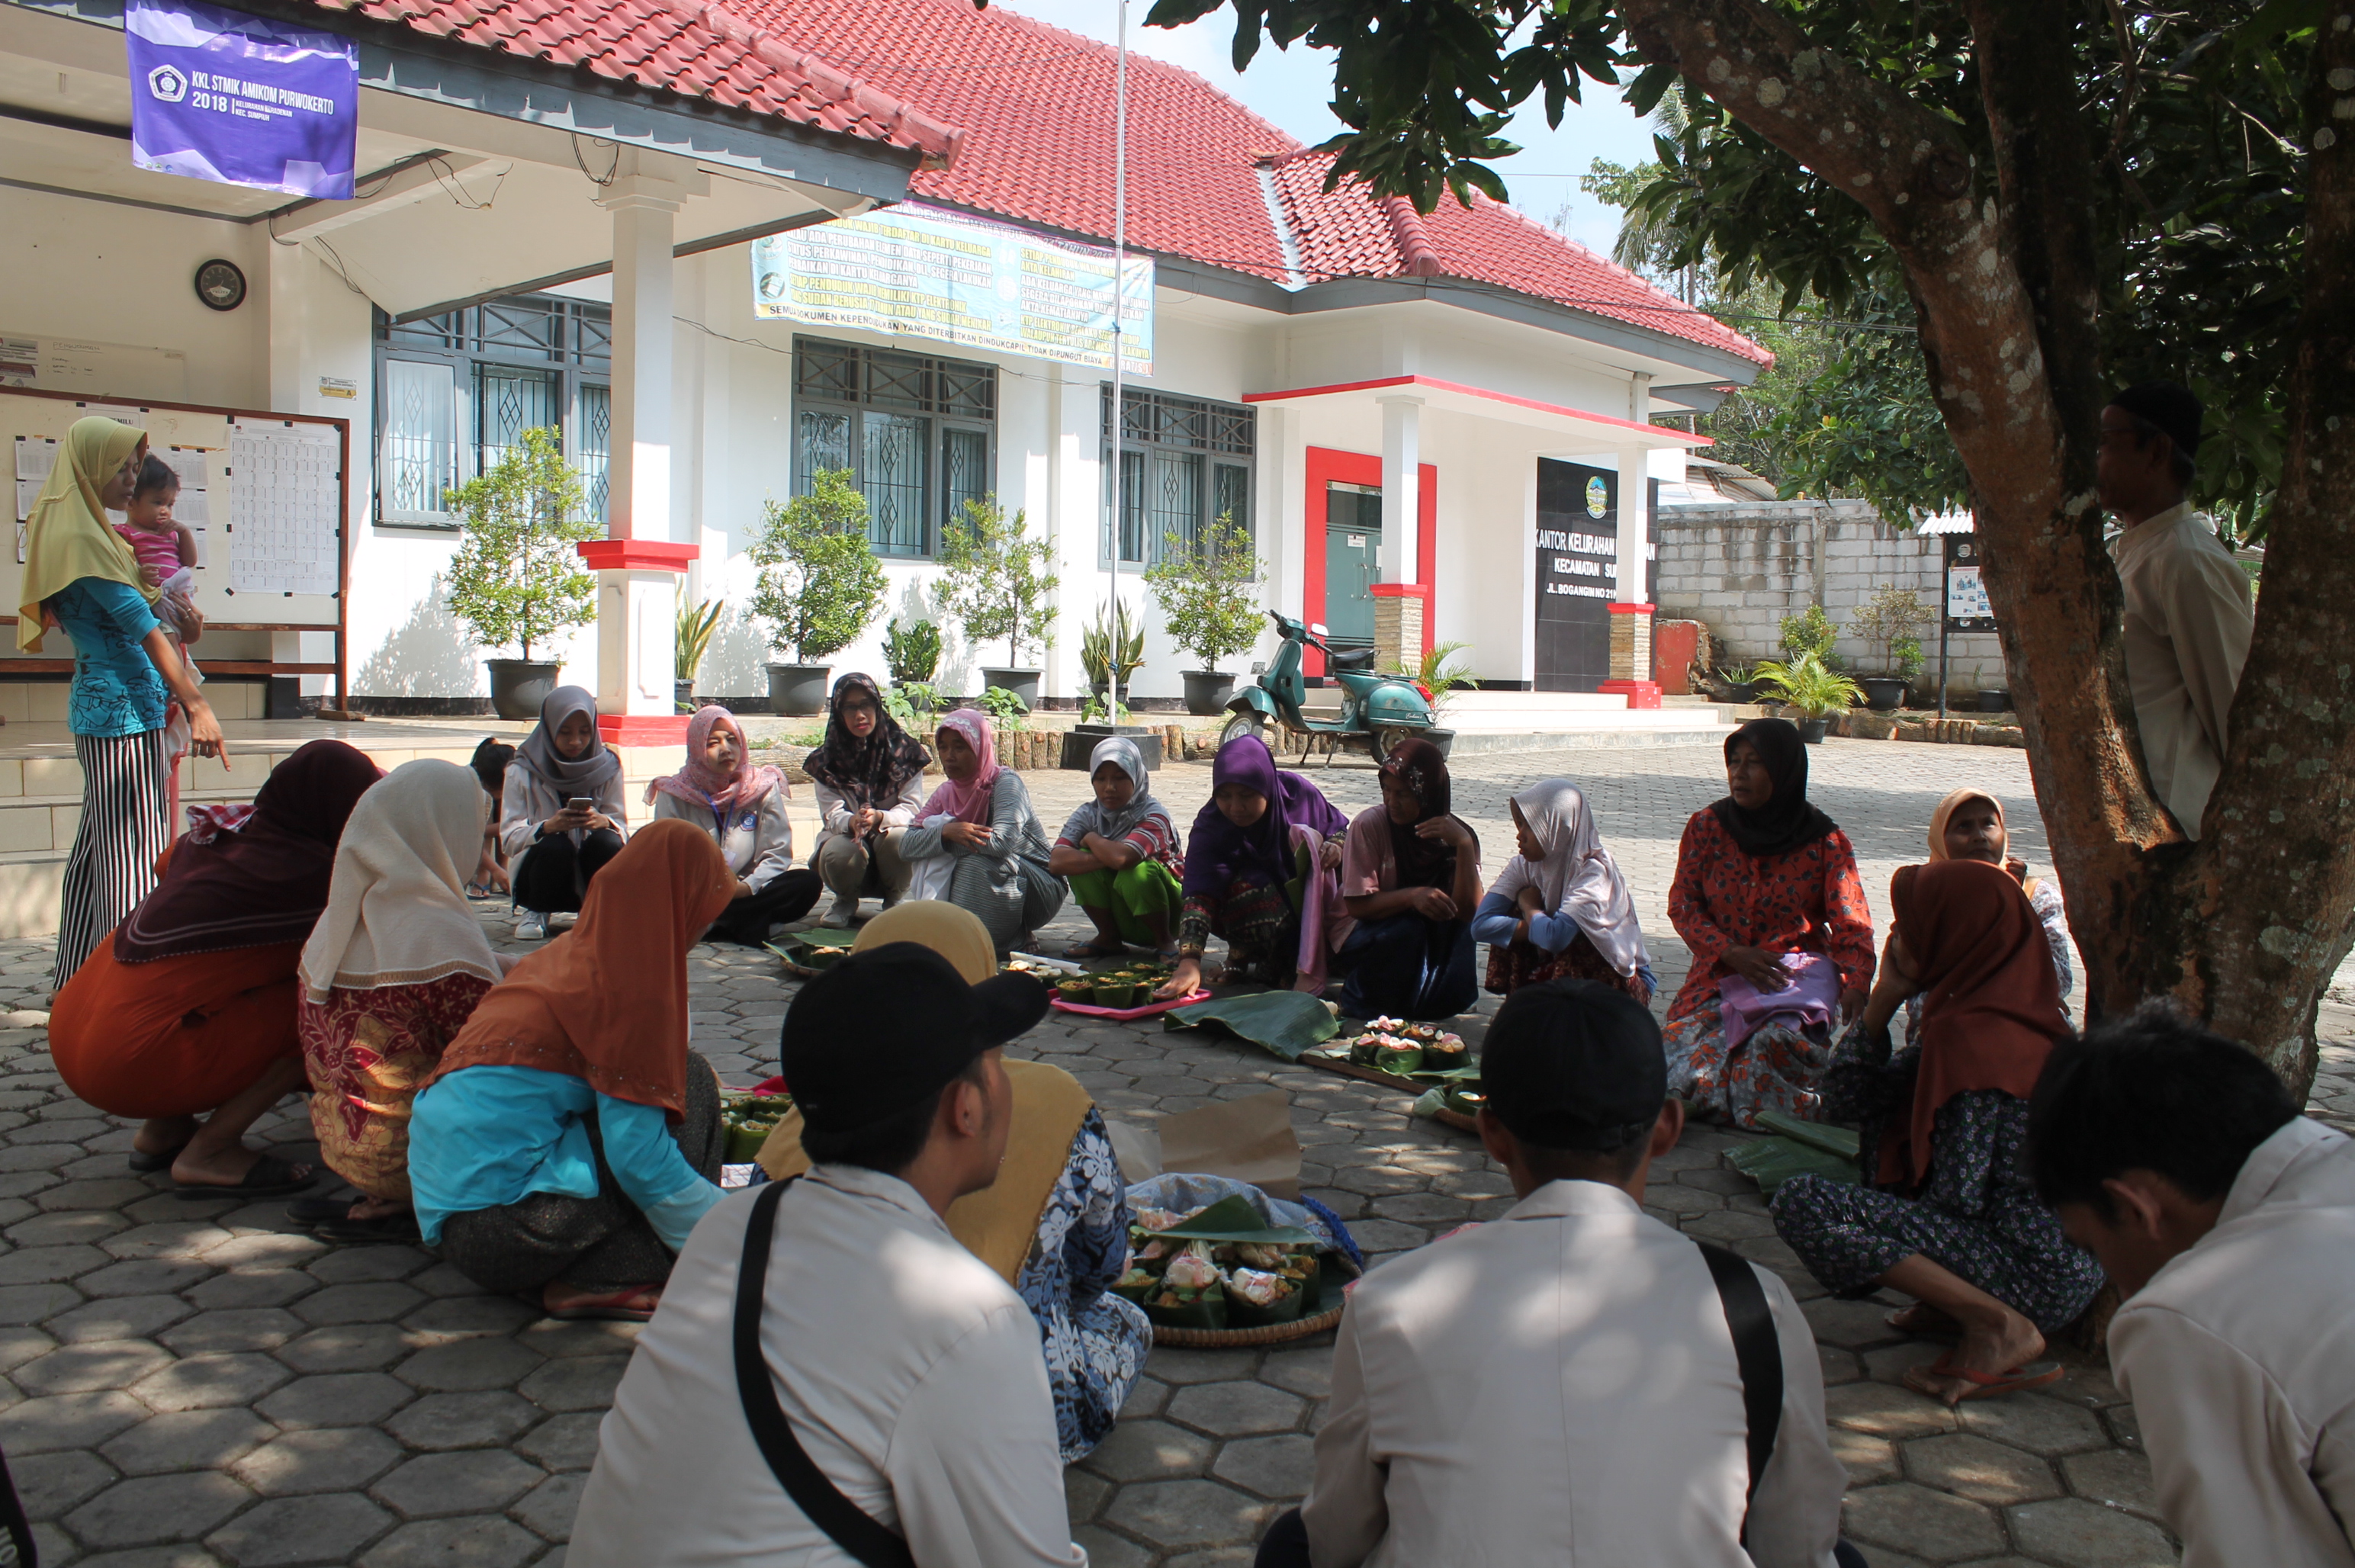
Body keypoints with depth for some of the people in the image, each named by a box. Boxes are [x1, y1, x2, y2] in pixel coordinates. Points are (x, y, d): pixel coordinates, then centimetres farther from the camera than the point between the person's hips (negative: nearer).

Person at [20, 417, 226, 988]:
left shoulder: (84, 531, 17)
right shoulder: (81, 539, -14)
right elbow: (143, 629, -21)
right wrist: (196, 705, -24)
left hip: (101, 707, 10)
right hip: (124, 711, -10)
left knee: (100, 844, 15)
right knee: (132, 847, -6)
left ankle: (80, 978, 24)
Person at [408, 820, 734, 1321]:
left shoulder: (569, 952, 12)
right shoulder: (626, 983, -13)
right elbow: (640, 1159, -16)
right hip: (494, 1225, -9)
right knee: (688, 1079, -6)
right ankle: (601, 1280, -4)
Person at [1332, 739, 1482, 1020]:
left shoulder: (1455, 834, -7)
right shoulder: (1369, 825, -14)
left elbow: (1469, 911, -18)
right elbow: (1356, 905, -16)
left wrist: (1464, 845, -29)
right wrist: (1412, 896, -32)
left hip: (1434, 948, 3)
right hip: (1371, 940, -3)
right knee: (1406, 930, -33)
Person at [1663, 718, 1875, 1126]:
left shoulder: (1825, 842, -3)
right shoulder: (1706, 828, 1)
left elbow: (1851, 924, -7)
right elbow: (1683, 905, -1)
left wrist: (1856, 985, -27)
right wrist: (1733, 953, -17)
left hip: (1796, 974, -2)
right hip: (1718, 976, 2)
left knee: (1774, 1039, -33)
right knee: (1695, 1072, -22)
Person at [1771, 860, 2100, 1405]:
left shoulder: (1973, 1038, -22)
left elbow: (1957, 1202, -21)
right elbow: (1845, 1101, 10)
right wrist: (1884, 997, -1)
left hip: (2039, 1278, -10)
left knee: (1800, 1203, -18)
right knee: (1882, 1115, 22)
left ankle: (1999, 1326, -13)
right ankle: (1957, 1301, 12)